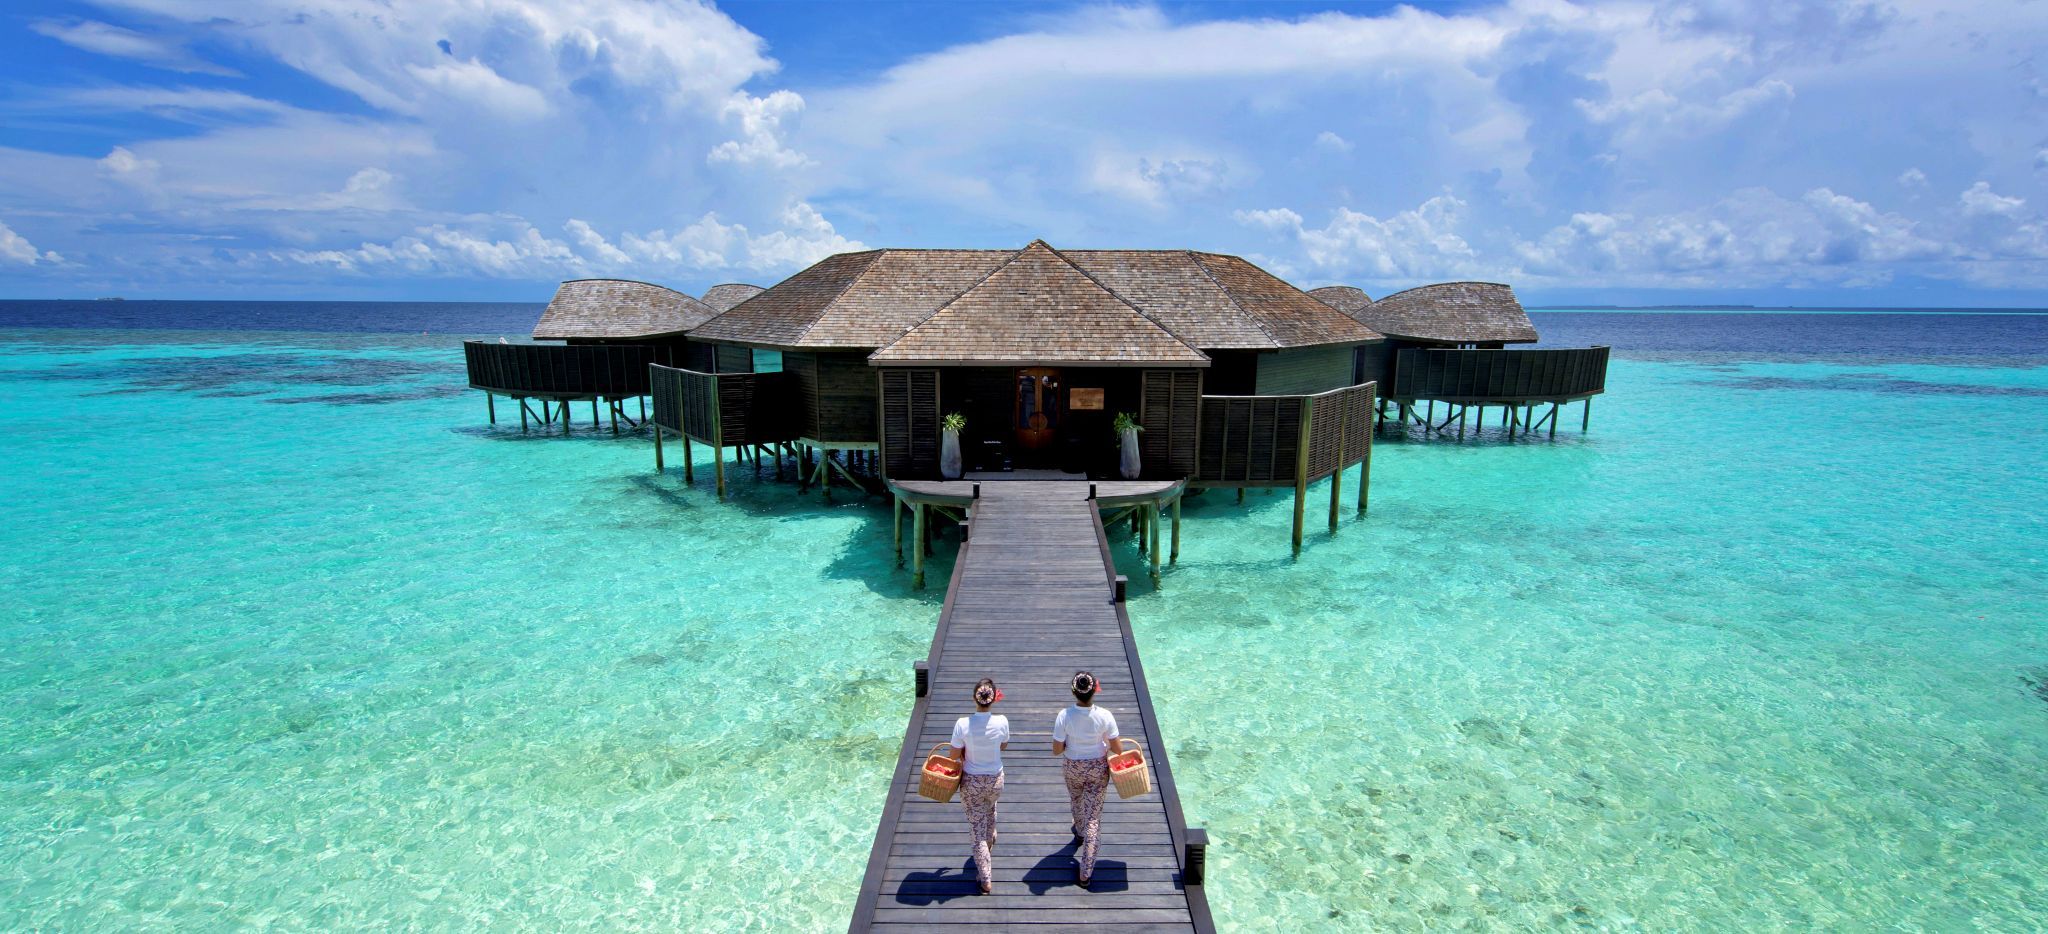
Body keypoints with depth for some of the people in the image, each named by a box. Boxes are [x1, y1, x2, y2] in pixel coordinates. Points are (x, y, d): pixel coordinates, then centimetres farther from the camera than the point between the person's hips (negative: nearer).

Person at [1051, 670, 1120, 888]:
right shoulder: (1104, 716, -23)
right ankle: (1085, 872, 11)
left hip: (1073, 768, 1)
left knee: (1076, 802, 32)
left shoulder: (1064, 716, -24)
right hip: (1098, 769, -1)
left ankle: (1080, 832, 62)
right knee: (1093, 817, 9)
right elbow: (1116, 747, -11)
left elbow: (1056, 750, -17)